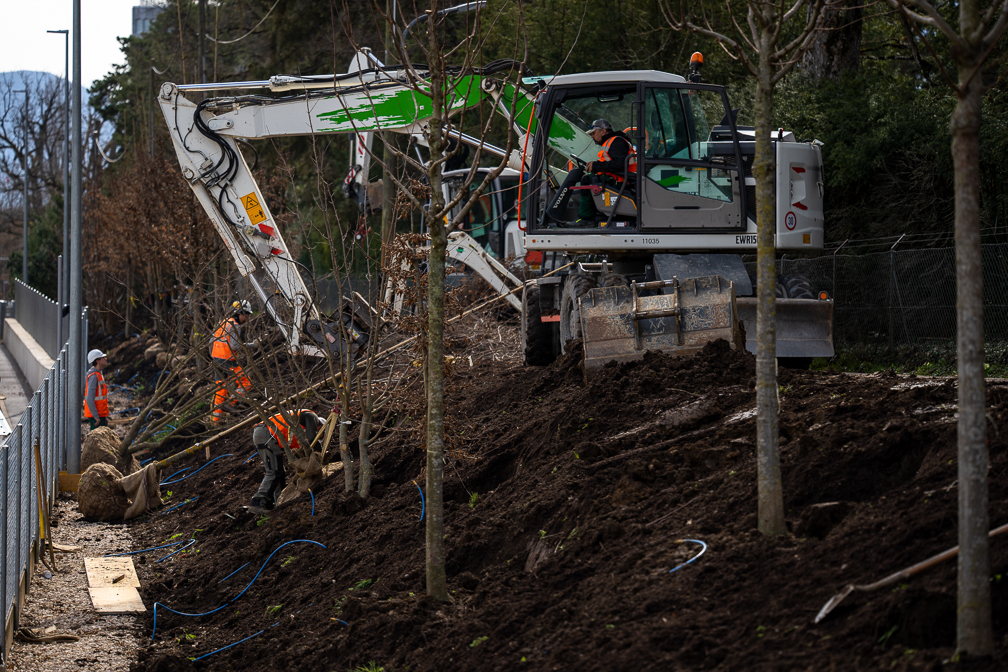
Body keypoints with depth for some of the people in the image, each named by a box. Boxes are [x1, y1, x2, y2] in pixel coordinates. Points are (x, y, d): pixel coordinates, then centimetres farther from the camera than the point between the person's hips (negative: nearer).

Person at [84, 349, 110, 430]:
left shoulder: (99, 375, 15)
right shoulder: (93, 377, -17)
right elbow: (89, 399, -23)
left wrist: (104, 416, 19)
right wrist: (96, 417, -22)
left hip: (101, 415, 10)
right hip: (96, 417, -10)